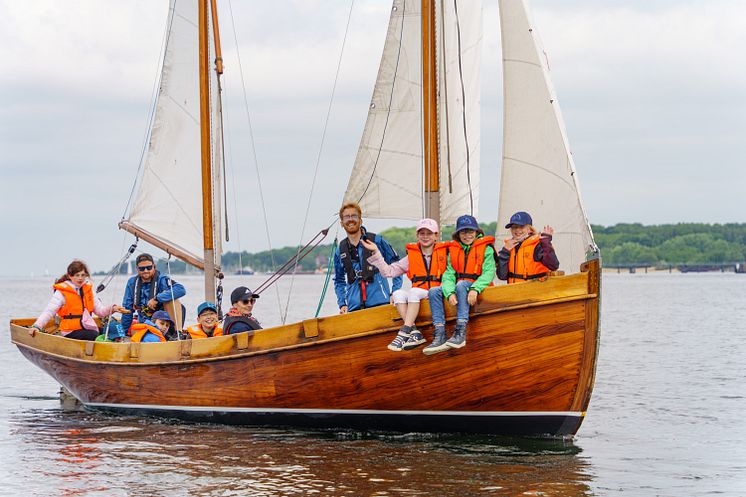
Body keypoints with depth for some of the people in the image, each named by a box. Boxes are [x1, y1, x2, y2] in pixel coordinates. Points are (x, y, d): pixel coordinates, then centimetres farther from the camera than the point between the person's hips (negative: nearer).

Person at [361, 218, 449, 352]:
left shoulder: (444, 252, 10)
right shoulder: (411, 256, 16)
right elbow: (388, 271, 12)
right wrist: (376, 253, 7)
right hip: (417, 300, 3)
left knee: (414, 292, -32)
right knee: (398, 293, -26)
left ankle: (404, 333, -38)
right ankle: (414, 333, -35)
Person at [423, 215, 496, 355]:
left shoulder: (486, 248, 0)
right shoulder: (453, 251, 11)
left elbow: (489, 272, -13)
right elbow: (449, 275, 0)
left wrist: (475, 289, -31)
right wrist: (450, 293, -22)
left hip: (478, 289, -5)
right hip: (458, 289, 5)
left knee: (461, 284, -35)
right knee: (434, 291, -18)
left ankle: (460, 333, -42)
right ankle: (440, 335, -31)